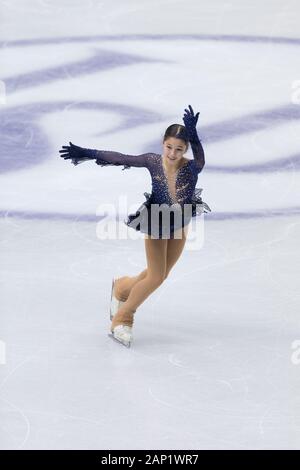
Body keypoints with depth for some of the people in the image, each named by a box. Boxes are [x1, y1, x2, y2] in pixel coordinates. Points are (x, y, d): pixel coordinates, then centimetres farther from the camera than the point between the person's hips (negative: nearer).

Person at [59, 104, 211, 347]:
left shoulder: (192, 168, -30)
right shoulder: (153, 161, -27)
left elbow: (200, 159, -54)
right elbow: (119, 158, -16)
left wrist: (194, 135, -73)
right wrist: (86, 153, -12)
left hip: (180, 226, 2)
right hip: (156, 224, -2)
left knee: (161, 275, 18)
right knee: (156, 277, 0)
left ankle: (122, 287, 49)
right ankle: (122, 319, 22)